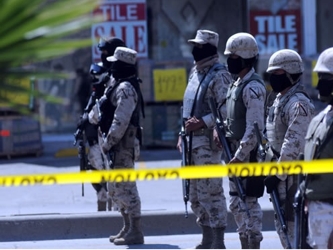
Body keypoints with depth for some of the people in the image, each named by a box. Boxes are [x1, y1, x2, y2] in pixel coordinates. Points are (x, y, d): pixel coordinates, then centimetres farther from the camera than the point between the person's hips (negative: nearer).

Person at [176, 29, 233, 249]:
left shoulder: (219, 75, -11)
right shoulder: (196, 72, 17)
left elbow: (226, 110, -19)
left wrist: (202, 122, -24)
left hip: (208, 140, -10)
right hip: (191, 140, 10)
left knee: (211, 191, -9)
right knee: (195, 193, 13)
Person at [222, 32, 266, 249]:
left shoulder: (253, 88, -16)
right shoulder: (237, 84, 16)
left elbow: (254, 127, -22)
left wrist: (240, 156, -22)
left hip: (249, 153, -10)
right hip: (236, 151, 10)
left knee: (250, 200, -7)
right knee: (237, 202, 13)